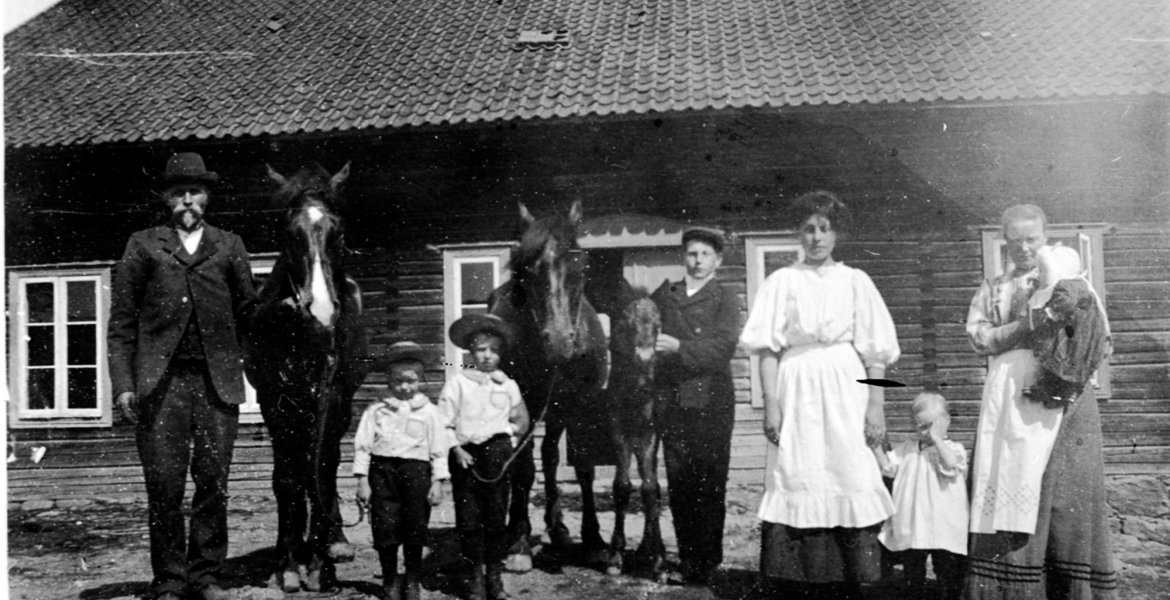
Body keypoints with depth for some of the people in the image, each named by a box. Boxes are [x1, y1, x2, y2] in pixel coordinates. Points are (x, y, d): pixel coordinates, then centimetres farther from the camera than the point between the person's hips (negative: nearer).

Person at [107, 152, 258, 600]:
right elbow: (121, 321, 7)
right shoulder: (143, 246, 11)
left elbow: (248, 311, 15)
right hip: (161, 382, -1)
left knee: (213, 482, 3)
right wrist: (123, 384, -1)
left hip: (217, 381, 1)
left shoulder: (229, 246, 14)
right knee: (164, 486, 0)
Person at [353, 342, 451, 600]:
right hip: (382, 468, 0)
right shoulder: (376, 409, 6)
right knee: (385, 528, 2)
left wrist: (438, 482, -2)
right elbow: (362, 445, 5)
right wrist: (362, 481, 0)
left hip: (416, 470, 0)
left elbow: (439, 449, 5)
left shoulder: (428, 411, 5)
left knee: (415, 528, 5)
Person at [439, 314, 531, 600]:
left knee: (496, 515, 5)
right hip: (466, 455, -2)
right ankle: (475, 576, 13)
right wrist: (457, 450, -11)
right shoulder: (457, 382, 1)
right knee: (469, 517, 1)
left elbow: (521, 422, 19)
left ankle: (495, 575, 16)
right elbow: (444, 423, -1)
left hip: (497, 451, 2)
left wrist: (507, 435, 4)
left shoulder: (508, 385, 8)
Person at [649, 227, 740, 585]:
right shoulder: (664, 295, 14)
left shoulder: (725, 298, 2)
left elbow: (722, 348, -11)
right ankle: (687, 559, 16)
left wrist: (678, 347, -21)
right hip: (673, 402, 3)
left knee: (709, 486, -1)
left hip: (710, 402, -3)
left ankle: (707, 563, 8)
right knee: (678, 485, 6)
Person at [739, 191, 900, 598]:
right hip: (797, 388, 0)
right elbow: (768, 347, 1)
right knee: (798, 484, -3)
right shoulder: (782, 281, 7)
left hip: (845, 389, 1)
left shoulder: (855, 281, 8)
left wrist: (877, 405, -3)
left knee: (849, 484, -3)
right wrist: (771, 404, -8)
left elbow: (874, 350, 6)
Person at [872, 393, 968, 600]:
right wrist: (876, 446, -1)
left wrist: (936, 437, -21)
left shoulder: (954, 449, -5)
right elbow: (888, 467, 10)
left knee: (948, 574, 5)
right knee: (913, 574, 16)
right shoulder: (908, 448, 10)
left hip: (943, 527, -4)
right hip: (911, 527, 4)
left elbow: (951, 465, -26)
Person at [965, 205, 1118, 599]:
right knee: (1009, 492, -5)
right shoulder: (992, 290, 16)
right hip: (1009, 403, 0)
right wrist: (1025, 325, -11)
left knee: (1067, 491, -5)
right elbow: (979, 338, 1)